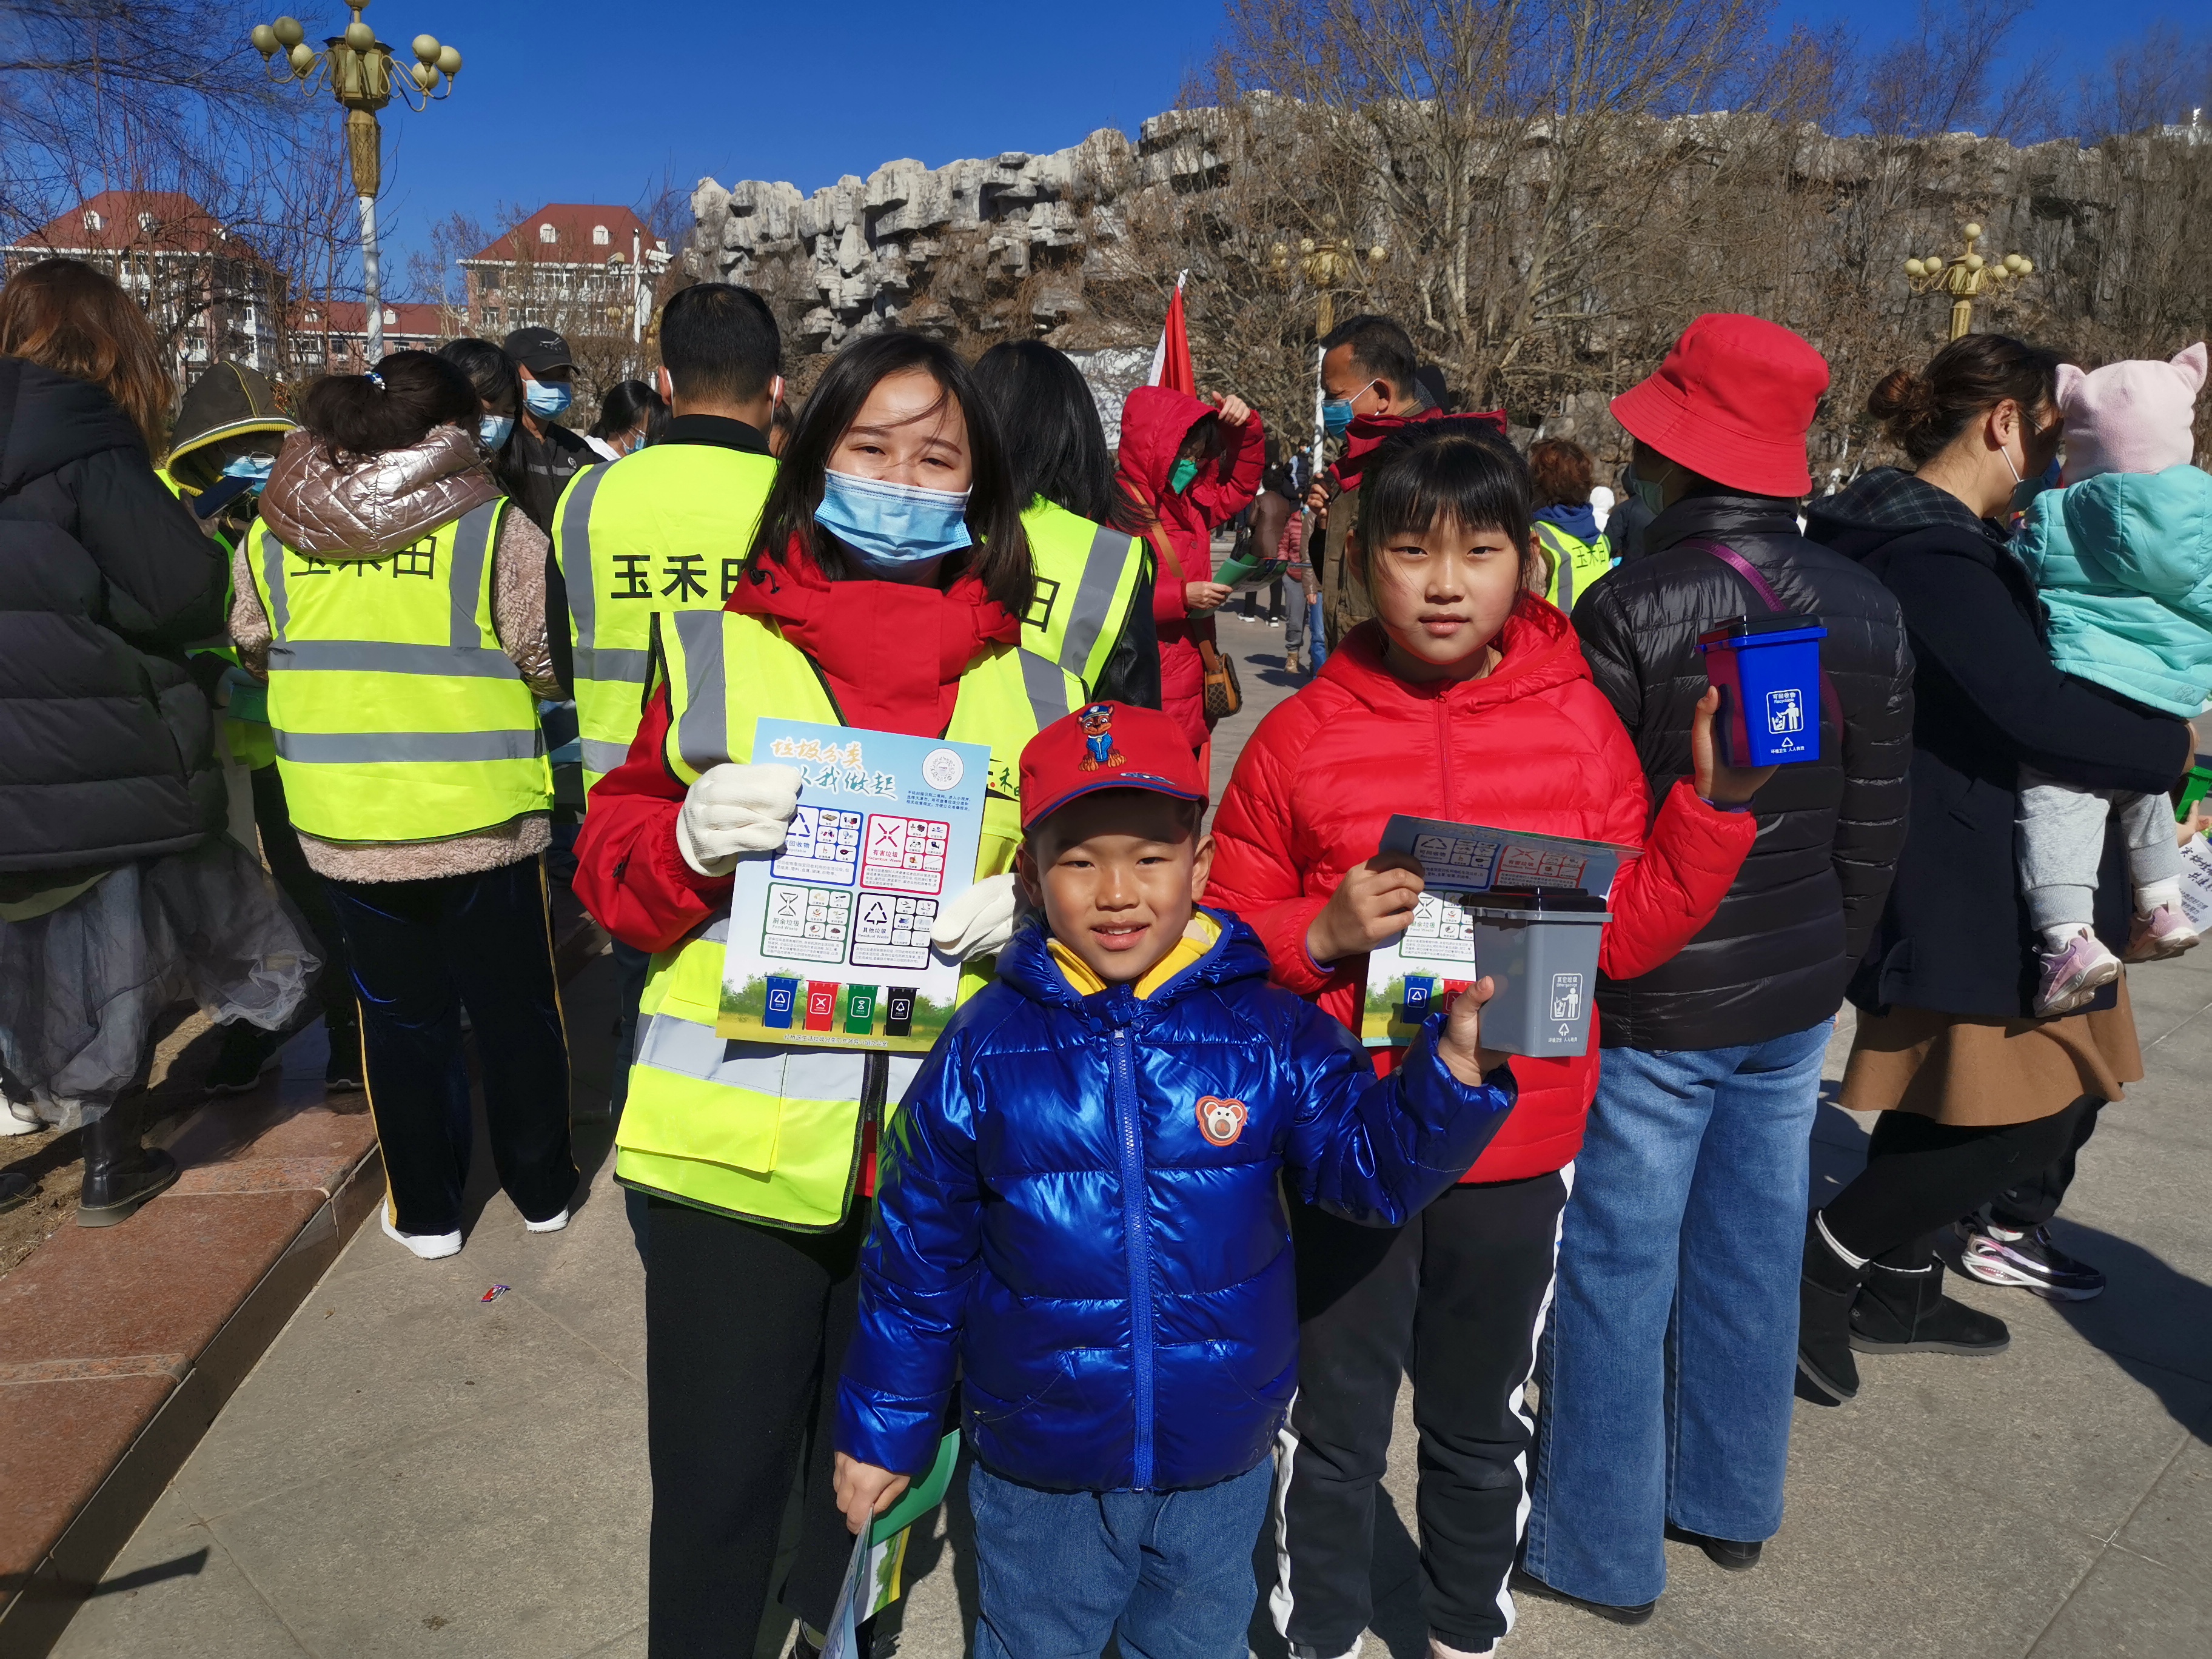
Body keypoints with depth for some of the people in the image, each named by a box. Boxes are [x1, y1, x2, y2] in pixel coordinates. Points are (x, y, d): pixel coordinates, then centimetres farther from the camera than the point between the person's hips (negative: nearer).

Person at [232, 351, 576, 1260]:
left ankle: (425, 1210, 26)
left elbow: (253, 650, 12)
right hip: (481, 821, -3)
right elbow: (547, 663, -9)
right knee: (515, 1012, 14)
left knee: (400, 1018, 16)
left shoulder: (271, 536, -1)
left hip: (347, 830, 3)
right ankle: (542, 1188, 28)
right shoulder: (494, 528, -13)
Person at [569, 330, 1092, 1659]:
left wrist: (1033, 911, -12)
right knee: (714, 1490, 11)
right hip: (734, 1146, -1)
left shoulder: (1034, 691, 6)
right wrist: (687, 838, -17)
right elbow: (612, 872, 4)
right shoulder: (715, 653, 3)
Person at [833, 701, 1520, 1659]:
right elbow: (916, 1254, -5)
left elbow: (1373, 1167, -13)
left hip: (1220, 1468, 1)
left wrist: (1454, 1064, -32)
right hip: (1037, 1473, -1)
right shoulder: (983, 1052, -14)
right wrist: (883, 1429, 3)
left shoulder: (1269, 1036, -13)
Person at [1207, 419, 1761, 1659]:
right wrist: (1322, 934, -21)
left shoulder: (1581, 721, -3)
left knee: (1484, 1426, 23)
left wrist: (1718, 803, -9)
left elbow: (1629, 933, 0)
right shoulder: (1303, 736, -8)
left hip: (1519, 1144, 2)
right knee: (1335, 1430, 16)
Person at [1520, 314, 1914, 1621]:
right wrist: (1832, 952, 19)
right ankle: (1732, 1505, 38)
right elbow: (1877, 822, 7)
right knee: (1752, 1250, 19)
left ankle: (1603, 1549, 22)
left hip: (1656, 1000, -6)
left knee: (1619, 1268, 7)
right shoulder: (1865, 607, 1)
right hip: (1798, 993, 6)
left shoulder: (1630, 610, -18)